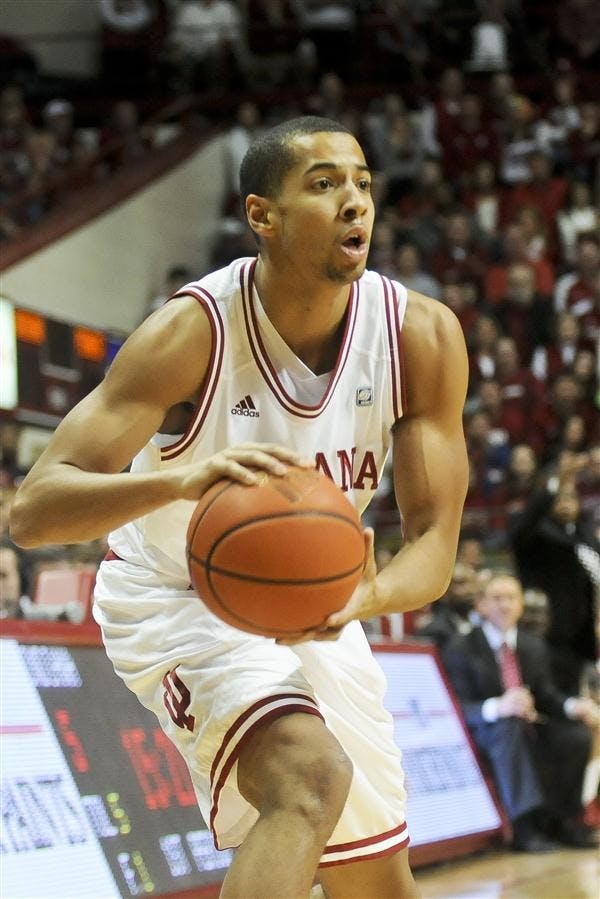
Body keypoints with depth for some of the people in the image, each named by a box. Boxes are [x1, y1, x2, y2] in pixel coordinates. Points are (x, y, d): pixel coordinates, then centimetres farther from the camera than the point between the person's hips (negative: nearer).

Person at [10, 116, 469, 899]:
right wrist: (181, 480, -52)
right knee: (312, 777, -34)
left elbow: (434, 541, -15)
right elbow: (33, 510, -33)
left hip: (312, 608, 6)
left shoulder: (421, 335, -17)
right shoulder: (195, 331, -27)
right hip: (179, 601, -6)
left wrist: (361, 595, -38)